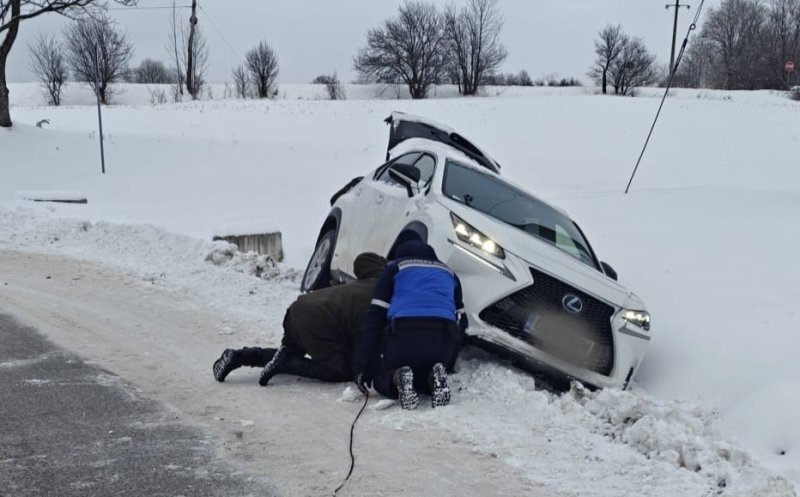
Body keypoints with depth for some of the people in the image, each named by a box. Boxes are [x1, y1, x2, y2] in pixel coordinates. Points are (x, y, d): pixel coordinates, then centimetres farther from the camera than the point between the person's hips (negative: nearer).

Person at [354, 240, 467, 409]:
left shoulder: (394, 268, 22)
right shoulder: (448, 273, 33)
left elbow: (375, 317, 12)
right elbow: (461, 321, 31)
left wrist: (363, 367, 8)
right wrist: (449, 362, 38)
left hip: (404, 333, -2)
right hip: (443, 336, 2)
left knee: (381, 379, 22)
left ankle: (398, 379, -14)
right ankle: (435, 378, -7)